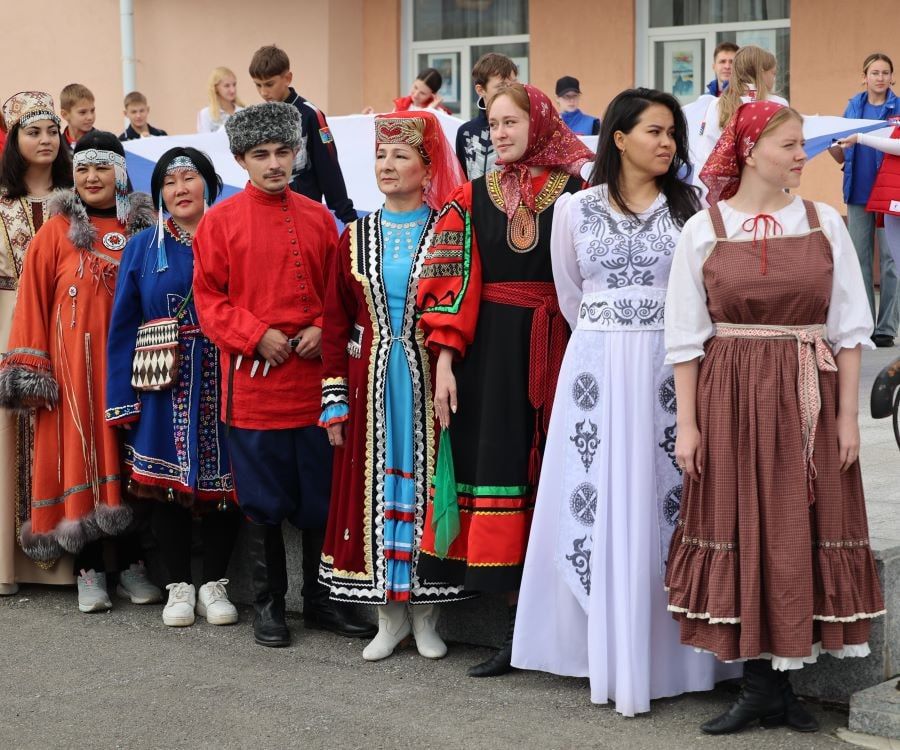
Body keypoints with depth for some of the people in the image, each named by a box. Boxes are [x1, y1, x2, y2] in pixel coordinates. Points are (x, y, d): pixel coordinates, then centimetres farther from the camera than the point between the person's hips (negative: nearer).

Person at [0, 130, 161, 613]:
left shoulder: (144, 230, 6)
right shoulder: (56, 232, 1)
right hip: (74, 361, -2)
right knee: (79, 452, 1)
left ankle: (132, 563, 16)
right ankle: (89, 569, 7)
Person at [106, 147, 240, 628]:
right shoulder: (142, 248, 7)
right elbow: (125, 326, 5)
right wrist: (124, 399, -2)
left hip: (222, 384, -1)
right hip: (164, 388, 1)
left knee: (222, 481, 3)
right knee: (167, 482, 3)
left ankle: (214, 585, 16)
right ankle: (178, 587, 14)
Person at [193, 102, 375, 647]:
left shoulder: (318, 218, 7)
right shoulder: (220, 221, -1)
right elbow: (209, 298, -2)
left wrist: (322, 330, -7)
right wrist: (256, 336, -13)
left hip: (313, 381, 3)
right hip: (252, 384, -2)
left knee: (322, 495, 8)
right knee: (263, 500, 6)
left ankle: (321, 600, 22)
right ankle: (269, 604, 19)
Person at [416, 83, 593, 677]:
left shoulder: (575, 193, 2)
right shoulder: (473, 199, 8)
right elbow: (453, 283, 4)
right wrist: (445, 361, -4)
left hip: (555, 353, -2)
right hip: (489, 353, 2)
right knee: (497, 468, 0)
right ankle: (517, 630, 7)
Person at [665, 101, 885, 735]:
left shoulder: (825, 224, 3)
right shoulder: (703, 230, 0)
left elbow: (850, 327, 4)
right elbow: (685, 337, 1)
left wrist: (849, 415, -2)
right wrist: (687, 424, -4)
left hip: (809, 399, 1)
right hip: (730, 397, -1)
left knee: (804, 533, 3)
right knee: (741, 535, 2)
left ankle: (776, 688, 15)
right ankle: (762, 684, 14)